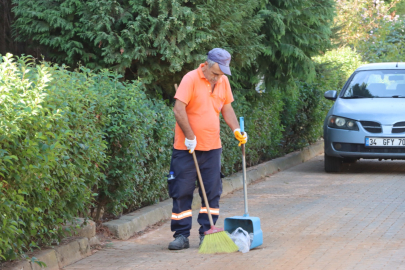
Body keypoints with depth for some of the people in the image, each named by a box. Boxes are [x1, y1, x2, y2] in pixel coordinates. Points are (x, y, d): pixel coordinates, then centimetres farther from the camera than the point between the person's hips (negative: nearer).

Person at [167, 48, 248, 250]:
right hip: (187, 148, -5)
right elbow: (179, 110, -18)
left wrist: (236, 130, 4)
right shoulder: (191, 79, -13)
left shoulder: (223, 82, 6)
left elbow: (227, 108, 18)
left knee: (212, 192, 5)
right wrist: (190, 137, -17)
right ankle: (181, 235, 6)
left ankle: (207, 233, 13)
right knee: (182, 191, 0)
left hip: (212, 146, 5)